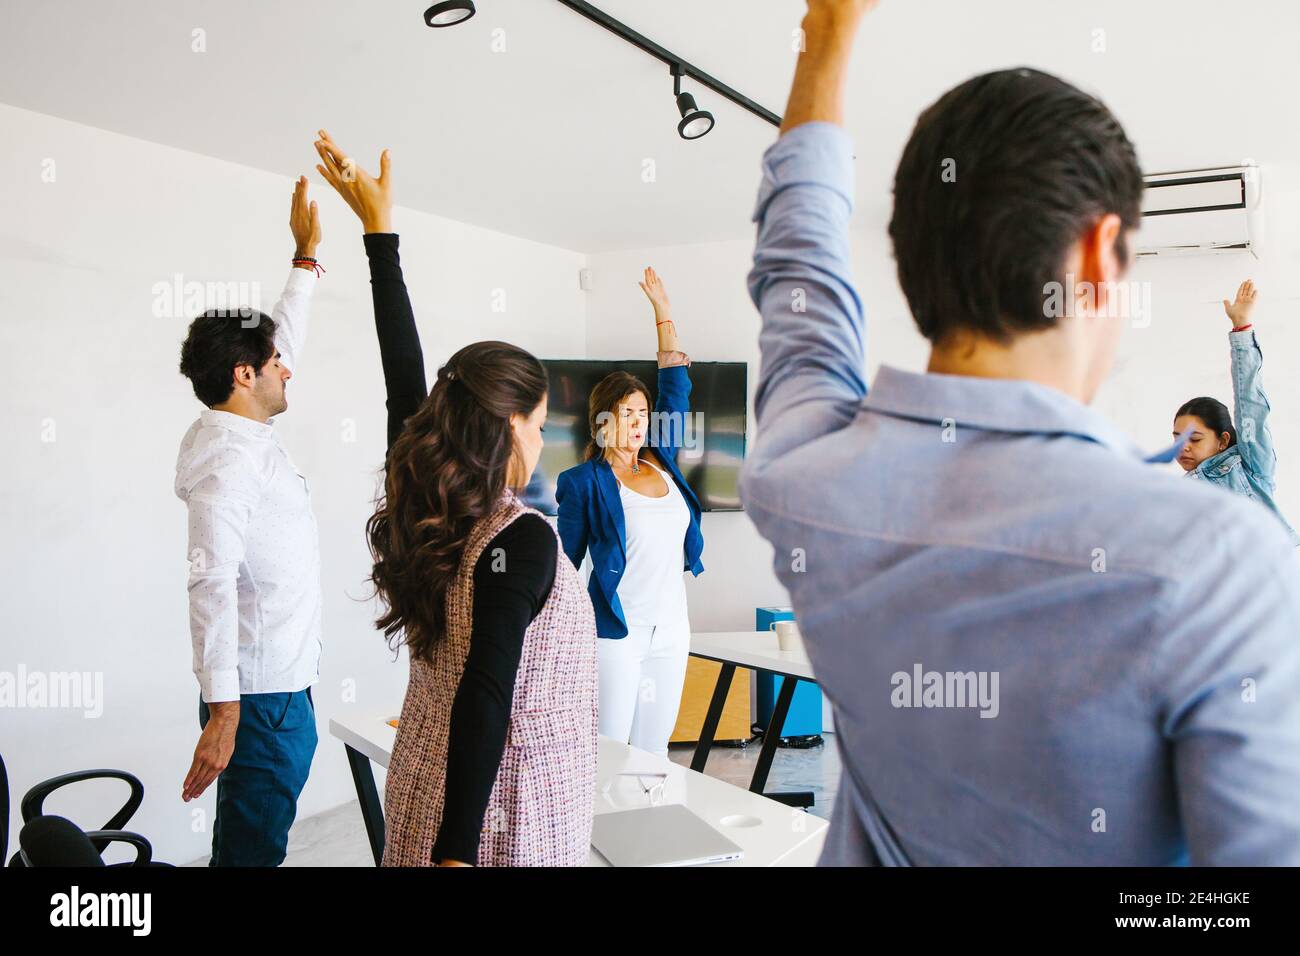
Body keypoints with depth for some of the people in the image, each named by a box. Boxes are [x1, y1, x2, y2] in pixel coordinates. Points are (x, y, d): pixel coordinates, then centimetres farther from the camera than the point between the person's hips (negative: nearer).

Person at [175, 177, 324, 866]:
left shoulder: (248, 433, 11)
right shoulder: (229, 454, -18)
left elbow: (283, 337, 25)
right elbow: (212, 579, -26)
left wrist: (307, 257, 29)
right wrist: (222, 710, -29)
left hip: (285, 685, 9)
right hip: (262, 694, -9)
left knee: (259, 838, 18)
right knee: (252, 847, 1)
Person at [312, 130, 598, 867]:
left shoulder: (422, 513, -4)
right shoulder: (523, 540, -24)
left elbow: (403, 371, 2)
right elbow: (484, 699, -27)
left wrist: (378, 228, 9)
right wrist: (458, 851, -24)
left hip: (421, 792, 7)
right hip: (510, 811, -7)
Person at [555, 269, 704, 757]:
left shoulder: (661, 462, 8)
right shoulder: (585, 482, -6)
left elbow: (675, 389, 15)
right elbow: (565, 562, -3)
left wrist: (664, 315, 16)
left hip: (672, 629, 5)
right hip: (616, 631, -5)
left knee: (653, 749, 13)